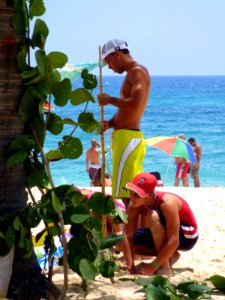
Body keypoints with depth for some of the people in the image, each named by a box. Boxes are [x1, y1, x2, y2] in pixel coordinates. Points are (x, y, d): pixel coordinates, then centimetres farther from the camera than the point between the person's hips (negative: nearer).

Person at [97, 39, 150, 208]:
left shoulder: (138, 72, -10)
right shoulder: (132, 74, 20)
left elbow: (135, 104, -25)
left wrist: (109, 100, -13)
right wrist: (110, 123, 4)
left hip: (128, 137, -11)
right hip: (126, 137, 11)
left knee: (127, 194, -12)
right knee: (133, 193, 15)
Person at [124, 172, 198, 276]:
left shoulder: (167, 203, -35)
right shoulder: (134, 205, -17)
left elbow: (173, 241, -36)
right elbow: (128, 236, -17)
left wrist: (152, 267, -37)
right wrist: (130, 265, -30)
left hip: (186, 235, -7)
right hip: (163, 235, 7)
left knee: (153, 216, -35)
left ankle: (165, 268, -24)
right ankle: (169, 255, 3)